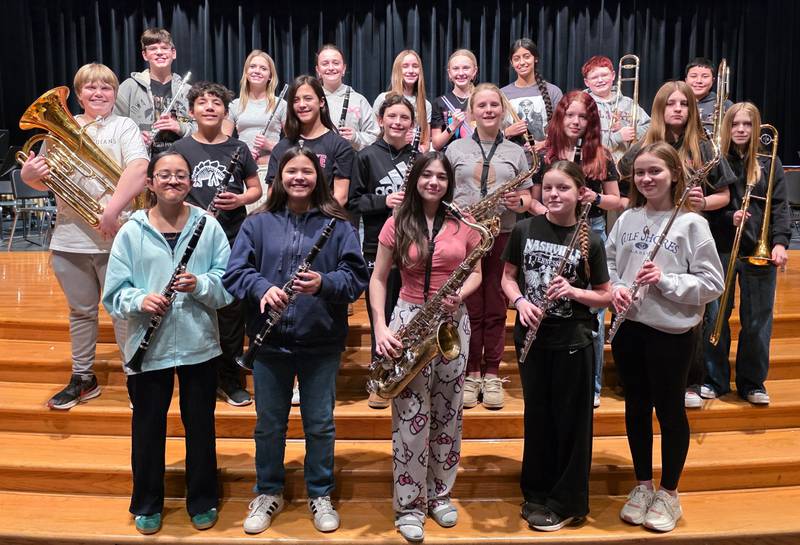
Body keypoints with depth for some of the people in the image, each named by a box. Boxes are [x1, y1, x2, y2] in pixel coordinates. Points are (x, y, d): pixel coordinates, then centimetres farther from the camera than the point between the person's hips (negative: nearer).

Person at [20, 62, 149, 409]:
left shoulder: (124, 127, -1)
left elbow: (139, 170, -18)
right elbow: (43, 182, 13)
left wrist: (112, 211, -28)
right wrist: (29, 174, -10)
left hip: (114, 238, -4)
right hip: (69, 239, 5)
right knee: (80, 311, 16)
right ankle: (82, 378, 29)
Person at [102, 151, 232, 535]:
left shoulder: (208, 226, -1)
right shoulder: (131, 232, -1)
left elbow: (228, 283, -3)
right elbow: (114, 293, -3)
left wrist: (200, 285, -21)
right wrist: (139, 301, -22)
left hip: (199, 344, 0)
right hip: (148, 347, 0)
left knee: (200, 424, 12)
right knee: (148, 427, 12)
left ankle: (202, 501, 32)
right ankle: (147, 504, 33)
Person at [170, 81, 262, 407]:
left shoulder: (238, 148, 5)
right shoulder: (180, 148, 4)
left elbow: (256, 189, 10)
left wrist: (239, 200, -11)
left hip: (233, 241, 0)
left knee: (232, 311, 5)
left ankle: (230, 380, 19)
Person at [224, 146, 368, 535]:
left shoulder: (337, 225, 0)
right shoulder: (258, 224, 4)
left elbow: (356, 276, -6)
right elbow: (235, 271, -1)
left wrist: (324, 283, -25)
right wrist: (262, 289, -21)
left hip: (322, 343, -1)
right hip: (269, 341, 1)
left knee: (319, 424, 11)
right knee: (269, 424, 14)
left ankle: (320, 495, 31)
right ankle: (268, 493, 34)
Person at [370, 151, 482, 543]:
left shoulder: (464, 223, 2)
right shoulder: (397, 224, -1)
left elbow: (476, 272, 9)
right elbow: (378, 279, 1)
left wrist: (460, 295, -13)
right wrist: (381, 326, -11)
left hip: (453, 322, 2)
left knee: (448, 414, 10)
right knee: (411, 415, -1)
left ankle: (440, 495, 27)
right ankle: (409, 505, 12)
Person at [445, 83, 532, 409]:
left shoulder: (515, 152, 12)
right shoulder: (455, 149, 9)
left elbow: (527, 198, 11)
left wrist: (519, 202, -12)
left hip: (503, 237, 1)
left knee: (496, 310, 5)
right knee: (470, 309, 4)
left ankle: (491, 375, 16)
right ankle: (471, 374, 16)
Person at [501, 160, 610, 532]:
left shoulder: (589, 241, -6)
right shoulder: (524, 229, -1)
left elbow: (605, 296, -1)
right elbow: (508, 276, 6)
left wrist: (573, 291, -19)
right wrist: (520, 301, -13)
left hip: (572, 340, -2)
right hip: (531, 336, 2)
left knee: (571, 420, 7)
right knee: (537, 416, 14)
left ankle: (566, 503, 22)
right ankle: (536, 493, 30)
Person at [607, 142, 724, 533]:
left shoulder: (691, 223, -9)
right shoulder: (626, 219, 3)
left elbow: (713, 283, -11)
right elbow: (607, 264, 12)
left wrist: (665, 280, -21)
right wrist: (614, 288, -7)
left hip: (672, 332, -4)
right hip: (628, 328, 4)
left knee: (670, 410, 9)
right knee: (636, 408, 14)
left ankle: (669, 493, 27)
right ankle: (642, 486, 32)